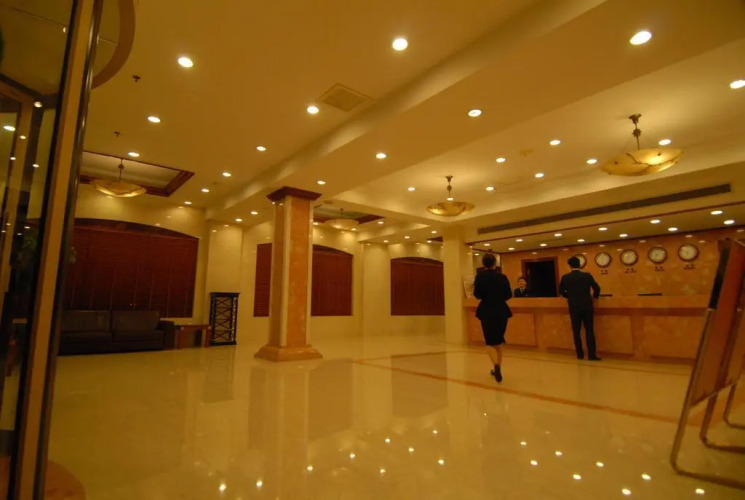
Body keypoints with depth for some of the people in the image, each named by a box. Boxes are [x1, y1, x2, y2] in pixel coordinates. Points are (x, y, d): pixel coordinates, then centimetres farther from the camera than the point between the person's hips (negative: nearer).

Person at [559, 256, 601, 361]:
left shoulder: (565, 277, -4)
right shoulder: (587, 275, -3)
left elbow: (561, 291, 5)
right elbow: (597, 289, 1)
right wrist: (594, 296, 22)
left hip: (574, 307, 0)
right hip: (587, 306, 0)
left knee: (576, 331, 8)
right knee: (589, 330, 4)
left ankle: (580, 354, 11)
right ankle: (591, 355, 2)